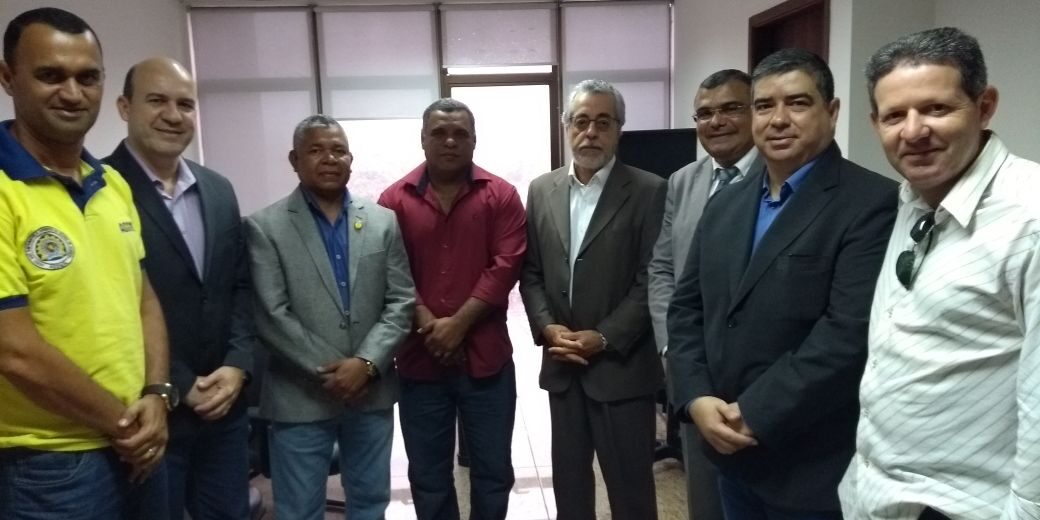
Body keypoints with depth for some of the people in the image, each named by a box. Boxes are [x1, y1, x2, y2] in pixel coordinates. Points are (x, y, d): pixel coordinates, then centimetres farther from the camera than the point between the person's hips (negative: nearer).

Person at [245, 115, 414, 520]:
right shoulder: (264, 227, -4)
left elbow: (401, 302, 1)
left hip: (372, 391, 3)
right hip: (301, 398, -3)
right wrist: (331, 372, -12)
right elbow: (271, 316, -10)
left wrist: (367, 364, -12)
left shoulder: (384, 222, 5)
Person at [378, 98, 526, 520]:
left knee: (493, 471, 12)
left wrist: (458, 324, -14)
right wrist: (428, 325, -14)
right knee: (428, 477, 13)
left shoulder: (500, 196, 0)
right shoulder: (395, 200, 3)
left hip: (485, 356, 0)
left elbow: (506, 267, -8)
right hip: (420, 359, 1)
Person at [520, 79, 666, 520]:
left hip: (622, 366, -4)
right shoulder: (542, 190, 7)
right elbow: (531, 273, 8)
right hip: (561, 365, 4)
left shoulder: (648, 191, -7)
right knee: (568, 481, 17)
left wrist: (604, 338, -15)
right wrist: (547, 327, -6)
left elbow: (651, 281, -10)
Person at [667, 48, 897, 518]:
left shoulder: (873, 203, -13)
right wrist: (696, 398, -7)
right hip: (731, 452, 6)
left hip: (814, 467, -6)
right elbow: (686, 307, 7)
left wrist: (753, 415, -19)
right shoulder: (725, 204, 9)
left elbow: (851, 333, -22)